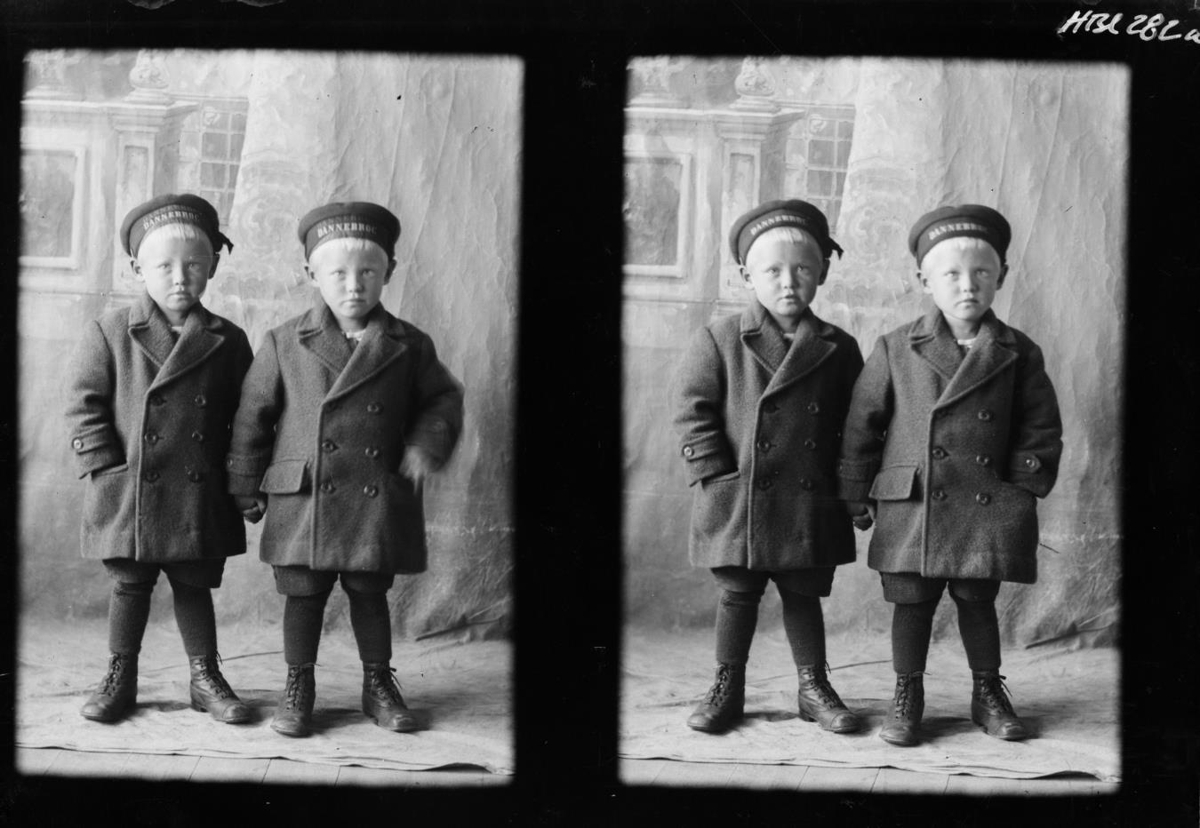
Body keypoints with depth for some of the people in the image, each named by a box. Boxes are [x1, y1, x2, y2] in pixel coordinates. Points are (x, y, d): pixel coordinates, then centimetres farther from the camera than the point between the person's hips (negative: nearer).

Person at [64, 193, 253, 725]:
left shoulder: (227, 341, 3)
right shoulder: (110, 333, -1)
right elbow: (84, 404, -2)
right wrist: (105, 467, -9)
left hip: (201, 496, 1)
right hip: (128, 494, -1)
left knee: (195, 586, 10)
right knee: (130, 586, 11)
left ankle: (205, 679, 21)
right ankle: (120, 680, 23)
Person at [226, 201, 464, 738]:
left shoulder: (409, 346, 2)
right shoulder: (284, 344, 0)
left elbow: (443, 398, 12)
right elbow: (252, 416, 4)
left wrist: (426, 446, -7)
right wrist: (246, 487, 4)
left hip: (379, 502, 1)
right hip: (303, 503, -1)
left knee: (370, 594, 12)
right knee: (303, 596, 7)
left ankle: (378, 685, 26)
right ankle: (298, 688, 21)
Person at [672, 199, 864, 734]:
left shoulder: (839, 349, 4)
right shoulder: (719, 340, -2)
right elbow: (693, 413, -4)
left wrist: (848, 486, 1)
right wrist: (716, 475, -10)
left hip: (811, 505, 2)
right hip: (736, 503, -1)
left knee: (804, 595, 11)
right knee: (737, 595, 9)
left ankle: (814, 688, 23)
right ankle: (727, 689, 21)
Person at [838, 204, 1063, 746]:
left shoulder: (1018, 354, 3)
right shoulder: (896, 350, 1)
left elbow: (1042, 426, 9)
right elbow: (861, 423, 4)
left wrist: (1024, 485, 2)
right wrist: (856, 495, 3)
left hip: (986, 508, 1)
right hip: (911, 507, -1)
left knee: (978, 601, 10)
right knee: (911, 603, 5)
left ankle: (988, 694, 26)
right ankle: (907, 697, 19)